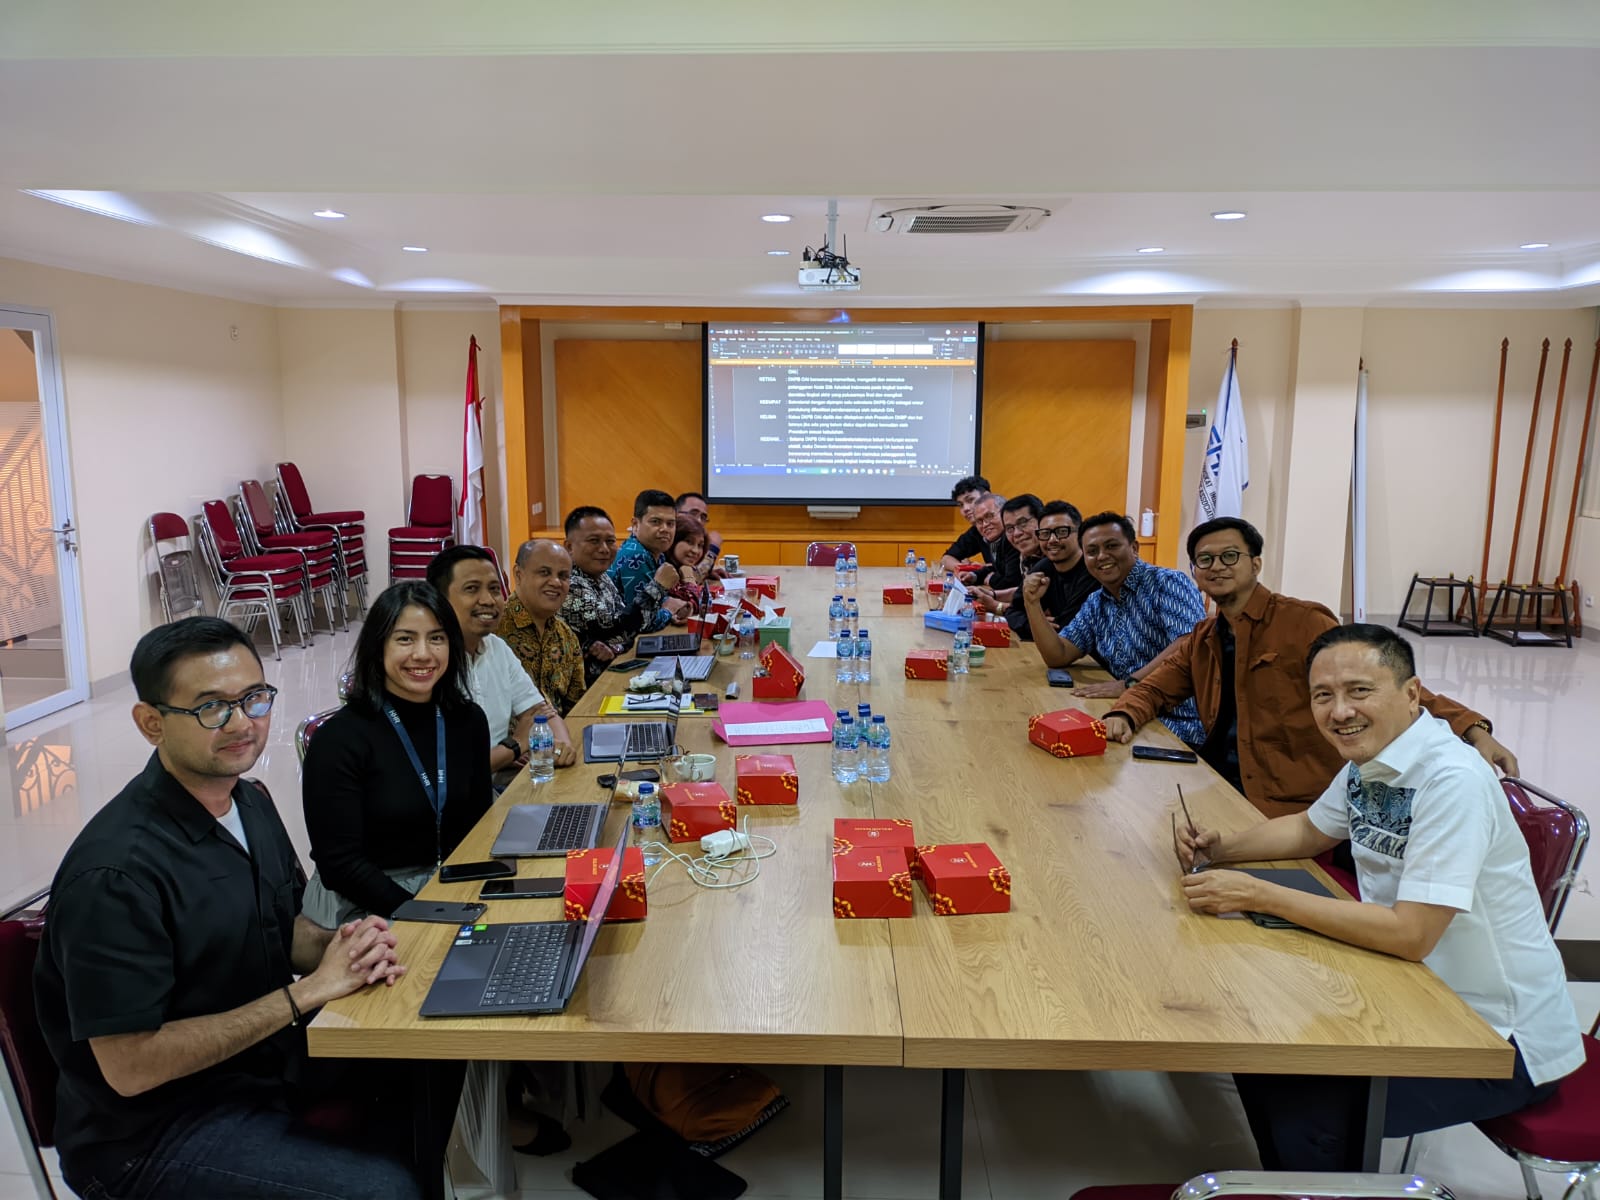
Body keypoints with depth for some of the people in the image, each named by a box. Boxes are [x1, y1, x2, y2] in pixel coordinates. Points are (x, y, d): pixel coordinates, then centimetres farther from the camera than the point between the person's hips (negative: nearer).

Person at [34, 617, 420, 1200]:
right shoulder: (115, 874, -26)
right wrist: (311, 989, -23)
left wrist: (341, 946, -12)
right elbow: (131, 1066, -23)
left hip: (260, 1060, 8)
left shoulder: (250, 801, -1)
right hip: (152, 1133, -7)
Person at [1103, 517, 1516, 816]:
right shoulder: (1202, 639, 12)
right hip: (1223, 791, 6)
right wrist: (1123, 716, -6)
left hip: (1292, 809, -6)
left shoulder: (1301, 622, -9)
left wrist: (1471, 728, -27)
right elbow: (1155, 687, 17)